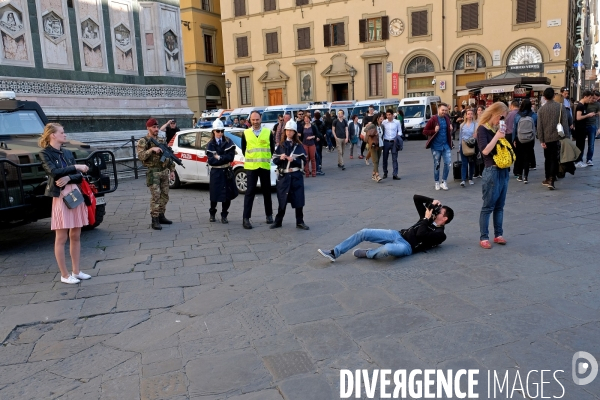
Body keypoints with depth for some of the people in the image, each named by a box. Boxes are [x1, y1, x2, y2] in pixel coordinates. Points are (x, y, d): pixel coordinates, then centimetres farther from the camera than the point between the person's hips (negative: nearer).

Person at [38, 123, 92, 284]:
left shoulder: (68, 153, 13)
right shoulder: (45, 153, -4)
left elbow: (80, 176, 6)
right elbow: (54, 172, -20)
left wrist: (68, 178, -13)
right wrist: (75, 167, -16)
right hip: (60, 197, -6)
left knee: (75, 236, 10)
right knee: (61, 238, 0)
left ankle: (76, 271, 19)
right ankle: (64, 275, 9)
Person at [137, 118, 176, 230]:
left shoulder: (161, 140, 16)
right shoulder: (143, 141, -3)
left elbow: (168, 156, 20)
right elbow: (141, 156, -17)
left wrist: (172, 170, 15)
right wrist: (151, 149, -27)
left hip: (164, 171, 7)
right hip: (153, 172, -7)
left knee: (164, 195, 10)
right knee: (155, 196, -11)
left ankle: (161, 216, 21)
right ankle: (155, 220, -8)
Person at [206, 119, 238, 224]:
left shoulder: (228, 142, 1)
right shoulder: (210, 144, 1)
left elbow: (231, 157, -10)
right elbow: (211, 161, -10)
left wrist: (218, 157, -13)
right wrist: (224, 158, -14)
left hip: (227, 172, 1)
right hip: (215, 172, -1)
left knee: (227, 195, 0)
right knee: (214, 195, 5)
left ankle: (224, 216, 14)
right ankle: (212, 214, 26)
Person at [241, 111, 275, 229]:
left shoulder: (268, 132, 2)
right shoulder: (245, 133, 2)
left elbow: (272, 148, 9)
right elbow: (243, 149, 10)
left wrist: (267, 159, 8)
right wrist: (251, 159, 10)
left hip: (265, 166, 1)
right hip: (251, 167, -1)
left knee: (267, 191, 10)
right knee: (250, 191, -4)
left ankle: (269, 215, 23)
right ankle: (246, 218, -2)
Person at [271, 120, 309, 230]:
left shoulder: (299, 145, 3)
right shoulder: (280, 145, 7)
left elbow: (303, 161, -2)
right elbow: (274, 160, 5)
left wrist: (294, 160, -17)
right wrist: (280, 158, -14)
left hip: (296, 175, -1)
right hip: (283, 175, 1)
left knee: (298, 199, 0)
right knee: (282, 199, 6)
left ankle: (300, 222, 11)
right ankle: (278, 221, 18)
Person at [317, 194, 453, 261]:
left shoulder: (440, 234, 0)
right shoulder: (428, 218, 22)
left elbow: (420, 235, -18)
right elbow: (416, 198, 22)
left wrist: (426, 218, -6)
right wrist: (432, 202, 10)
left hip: (407, 246, -8)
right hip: (397, 235, 8)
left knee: (387, 249, -45)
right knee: (363, 233, -8)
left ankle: (367, 253, -13)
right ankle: (334, 253, -7)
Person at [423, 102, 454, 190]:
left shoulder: (447, 119, 5)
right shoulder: (433, 119, -9)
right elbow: (425, 131, -10)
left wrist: (450, 130, -1)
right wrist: (434, 131, -23)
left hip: (446, 145, 4)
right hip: (436, 146, -4)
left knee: (448, 163, -3)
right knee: (436, 165, 7)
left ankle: (444, 181, 12)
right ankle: (437, 182, 21)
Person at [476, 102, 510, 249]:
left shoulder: (498, 128, 13)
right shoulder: (483, 129, -8)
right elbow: (485, 150, -18)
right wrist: (496, 137, -18)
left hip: (504, 170, 7)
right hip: (492, 171, -7)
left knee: (499, 206, 11)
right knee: (488, 206, -3)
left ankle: (498, 234, 18)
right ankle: (483, 237, 3)